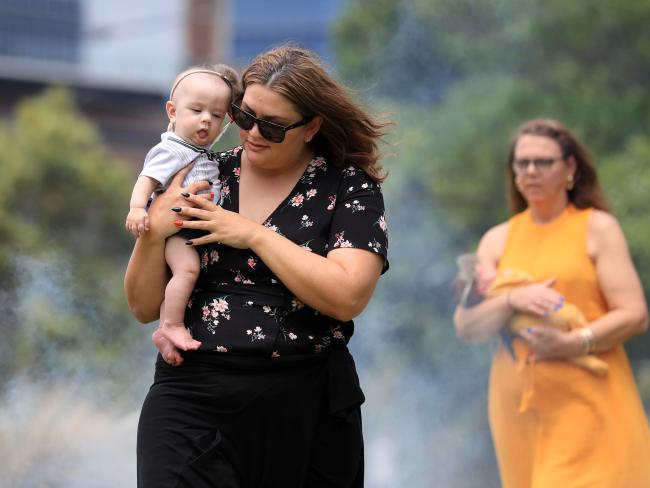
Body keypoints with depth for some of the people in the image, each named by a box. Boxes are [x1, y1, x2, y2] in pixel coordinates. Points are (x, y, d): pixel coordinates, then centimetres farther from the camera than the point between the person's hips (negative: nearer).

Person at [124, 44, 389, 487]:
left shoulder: (349, 188, 0)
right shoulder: (204, 176, 7)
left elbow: (347, 298, -16)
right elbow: (145, 308, 8)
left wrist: (253, 234, -13)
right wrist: (153, 235, -10)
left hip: (305, 404, -1)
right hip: (191, 402, 2)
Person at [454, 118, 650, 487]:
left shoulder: (597, 227, 4)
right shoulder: (498, 239, 13)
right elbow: (466, 327, 4)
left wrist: (572, 344, -19)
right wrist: (511, 300, -14)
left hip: (588, 403, -4)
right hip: (519, 406, 4)